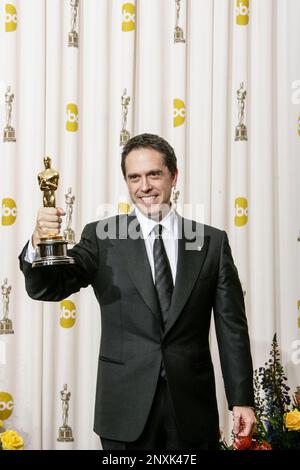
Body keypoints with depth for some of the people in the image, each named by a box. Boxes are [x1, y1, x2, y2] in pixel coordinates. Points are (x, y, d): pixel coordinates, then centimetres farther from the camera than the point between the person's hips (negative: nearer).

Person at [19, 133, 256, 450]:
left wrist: (242, 399, 1)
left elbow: (231, 326, 4)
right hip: (126, 409, -1)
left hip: (193, 408, 1)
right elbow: (46, 288, -9)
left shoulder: (212, 242, 3)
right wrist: (39, 243, -30)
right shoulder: (102, 237, 0)